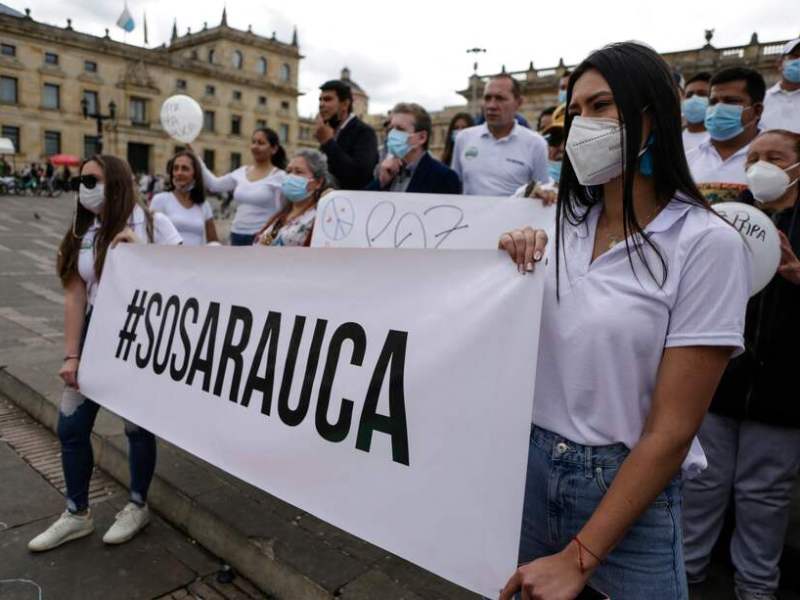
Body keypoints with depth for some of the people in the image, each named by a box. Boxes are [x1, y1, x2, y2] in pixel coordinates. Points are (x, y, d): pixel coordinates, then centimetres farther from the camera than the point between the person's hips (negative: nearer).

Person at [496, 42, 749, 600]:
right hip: (530, 466, 5)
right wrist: (513, 271, -10)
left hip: (630, 492, -5)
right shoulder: (567, 225, 1)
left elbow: (671, 431, -17)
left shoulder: (707, 244, -15)